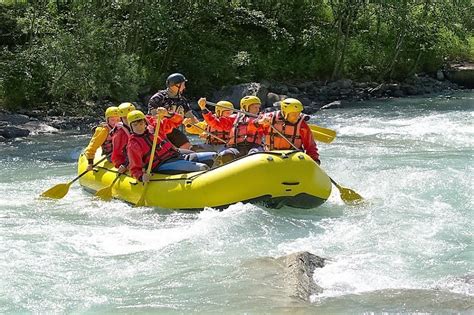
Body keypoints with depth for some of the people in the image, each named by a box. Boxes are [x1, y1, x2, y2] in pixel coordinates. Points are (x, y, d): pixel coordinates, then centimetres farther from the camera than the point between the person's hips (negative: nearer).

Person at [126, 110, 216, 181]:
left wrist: (167, 114, -8)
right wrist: (141, 176, -27)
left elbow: (178, 120, 13)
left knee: (214, 156, -8)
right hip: (161, 166, -8)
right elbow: (135, 169, -4)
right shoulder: (132, 145, 0)